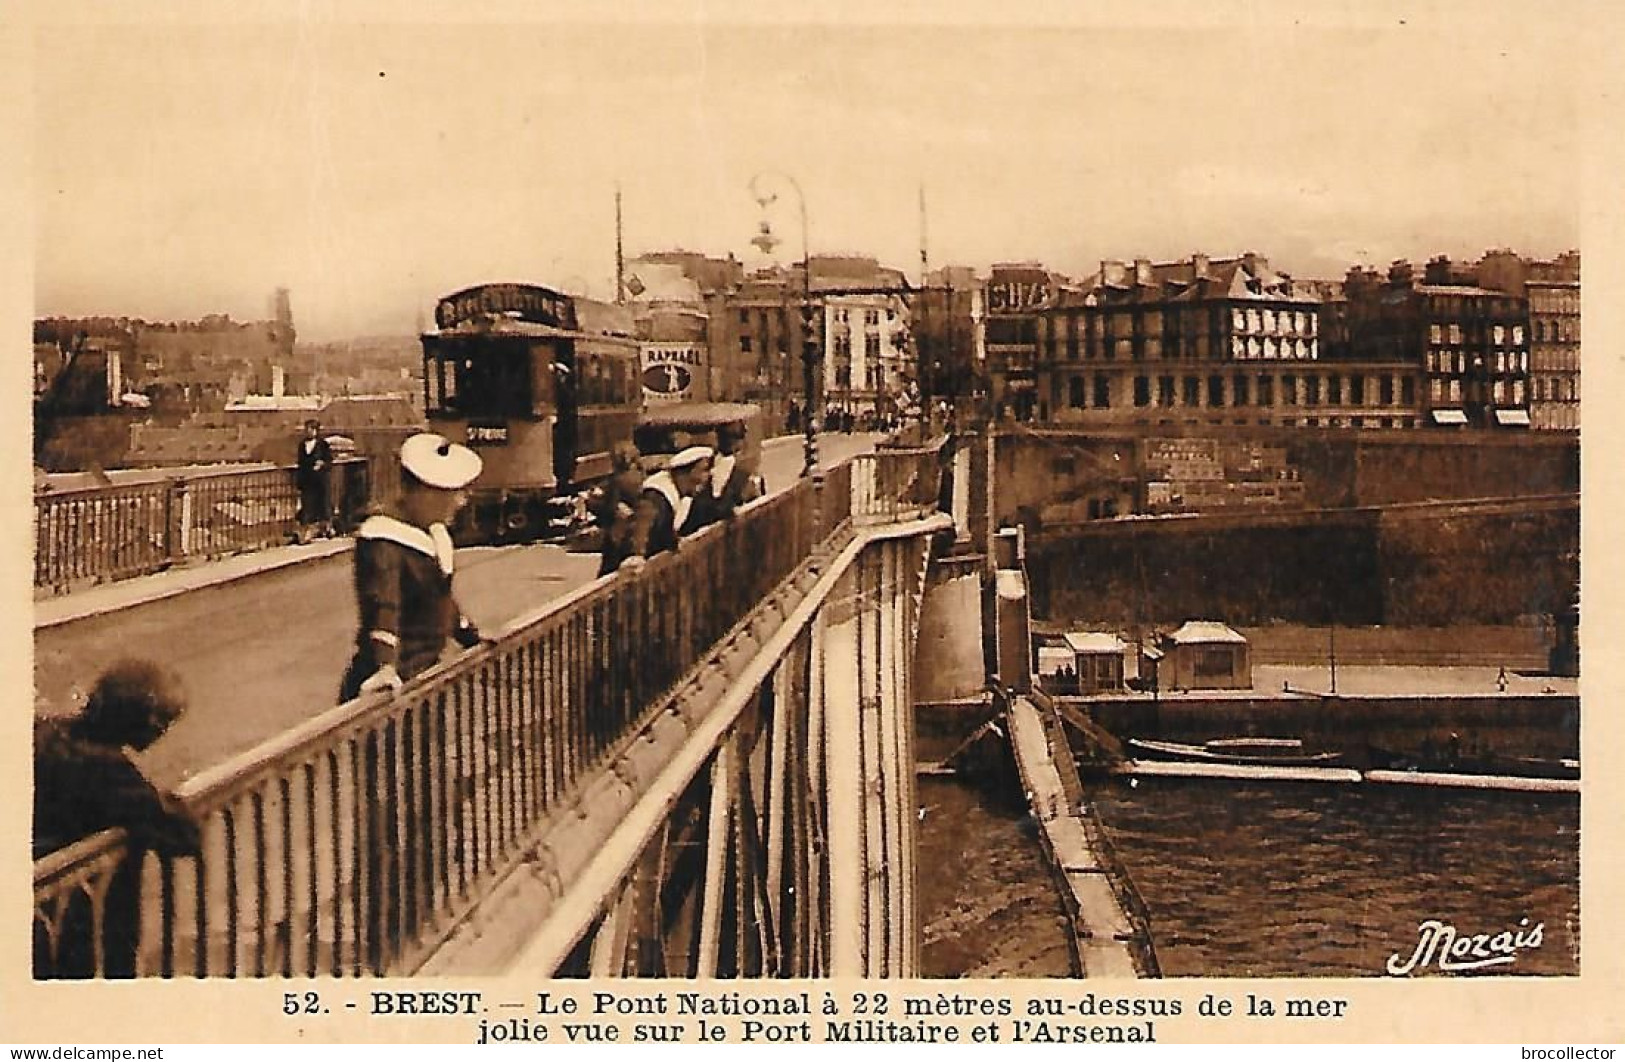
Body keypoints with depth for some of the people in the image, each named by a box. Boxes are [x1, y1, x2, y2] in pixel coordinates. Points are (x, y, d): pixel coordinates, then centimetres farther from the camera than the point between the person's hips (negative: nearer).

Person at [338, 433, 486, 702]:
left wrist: (474, 640, 30)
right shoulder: (383, 541, -16)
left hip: (423, 676, 9)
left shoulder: (433, 533, 13)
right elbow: (382, 606, -31)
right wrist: (385, 667, -43)